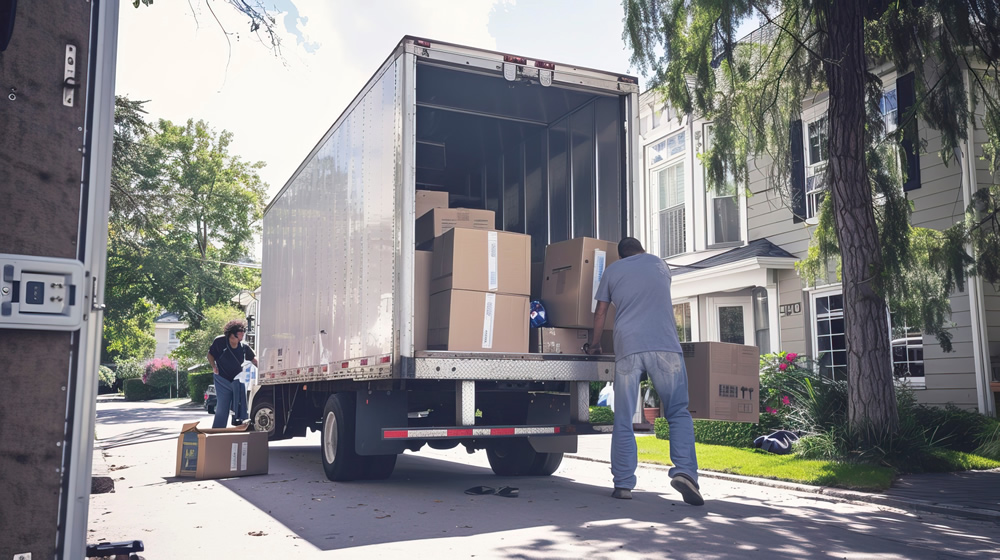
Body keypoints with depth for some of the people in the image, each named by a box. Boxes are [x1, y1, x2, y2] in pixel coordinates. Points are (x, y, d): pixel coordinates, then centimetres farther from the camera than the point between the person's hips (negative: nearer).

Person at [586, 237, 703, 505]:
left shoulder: (612, 270, 18)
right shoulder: (658, 263, 22)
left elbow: (600, 313, 21)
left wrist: (595, 344, 36)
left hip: (627, 347, 0)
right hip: (665, 346, 0)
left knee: (623, 419, 5)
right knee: (678, 412, 4)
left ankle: (623, 484, 4)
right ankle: (684, 471, -15)